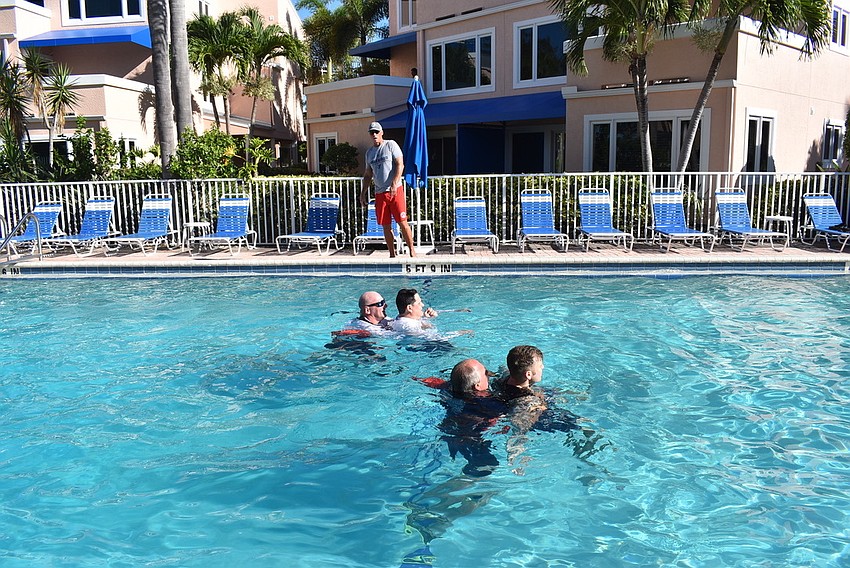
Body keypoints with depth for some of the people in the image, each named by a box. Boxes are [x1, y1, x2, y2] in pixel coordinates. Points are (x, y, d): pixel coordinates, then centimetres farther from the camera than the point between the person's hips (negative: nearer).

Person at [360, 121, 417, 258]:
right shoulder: (369, 153, 16)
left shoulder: (391, 145, 0)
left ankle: (412, 251, 0)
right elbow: (368, 175, 22)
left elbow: (400, 165, -9)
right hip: (379, 193, 5)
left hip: (395, 190, -5)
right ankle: (392, 255, 13)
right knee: (386, 226, 5)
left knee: (402, 222, -8)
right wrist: (363, 193, 15)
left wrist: (394, 184, -19)